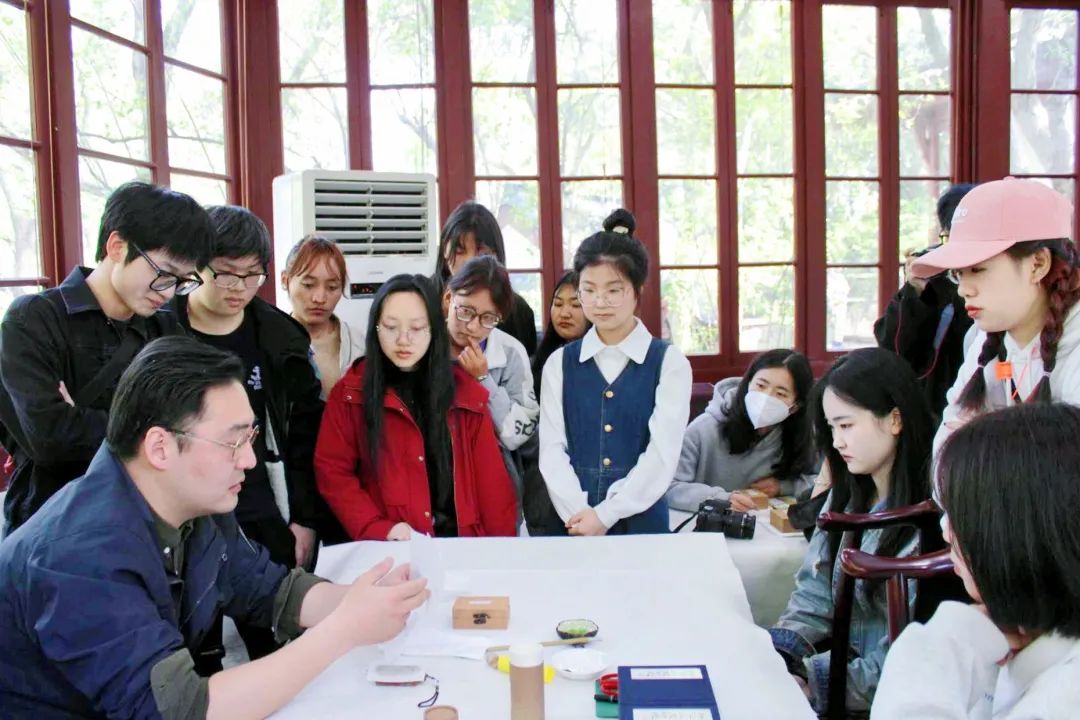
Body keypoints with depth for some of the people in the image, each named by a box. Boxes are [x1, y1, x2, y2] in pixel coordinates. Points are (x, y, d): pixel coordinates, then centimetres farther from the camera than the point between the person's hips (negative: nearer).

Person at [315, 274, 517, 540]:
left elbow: (491, 480, 8)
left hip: (462, 542, 2)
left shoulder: (465, 391, 8)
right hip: (388, 550, -2)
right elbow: (332, 470, 2)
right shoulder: (351, 393, 3)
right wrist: (379, 528, -10)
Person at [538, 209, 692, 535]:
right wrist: (579, 513, -15)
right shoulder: (559, 363, 5)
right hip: (571, 523, 2)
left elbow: (662, 454, -9)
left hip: (641, 520, -1)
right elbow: (551, 449, -1)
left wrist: (604, 514, -14)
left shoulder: (670, 362, -1)